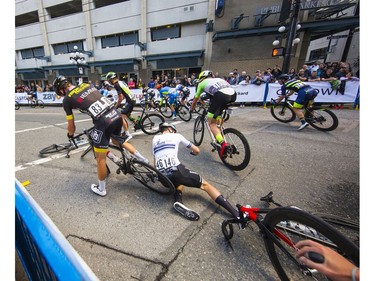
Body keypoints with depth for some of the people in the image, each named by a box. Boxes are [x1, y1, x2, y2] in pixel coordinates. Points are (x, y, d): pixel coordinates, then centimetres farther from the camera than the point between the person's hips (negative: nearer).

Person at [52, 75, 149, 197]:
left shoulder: (67, 99, 7)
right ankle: (142, 158, 34)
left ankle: (101, 189, 28)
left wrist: (70, 135, 35)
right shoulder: (87, 85, 20)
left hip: (104, 123, -6)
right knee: (117, 140, 35)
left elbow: (71, 126, 15)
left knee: (100, 158, 10)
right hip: (117, 115, 7)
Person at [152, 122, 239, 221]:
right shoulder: (176, 135, 14)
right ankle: (237, 214, -1)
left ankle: (178, 201, 2)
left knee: (179, 180, 35)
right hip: (175, 171, -4)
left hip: (162, 177, 5)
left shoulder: (155, 138, 23)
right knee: (205, 184, 9)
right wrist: (193, 152, 43)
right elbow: (197, 150, 19)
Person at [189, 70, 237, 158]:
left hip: (220, 95, -5)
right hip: (233, 94, 5)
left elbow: (195, 100, 37)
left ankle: (223, 144, -14)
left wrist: (191, 109, 54)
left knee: (212, 123, 7)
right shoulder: (218, 79, 40)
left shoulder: (202, 83, 27)